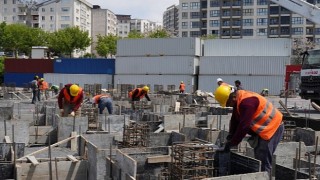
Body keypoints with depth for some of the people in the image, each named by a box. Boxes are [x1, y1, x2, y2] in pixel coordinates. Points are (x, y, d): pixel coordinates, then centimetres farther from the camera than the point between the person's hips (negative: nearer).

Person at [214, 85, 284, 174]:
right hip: (262, 128, 11)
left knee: (264, 162, -10)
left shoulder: (247, 102, -28)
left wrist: (231, 143, -21)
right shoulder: (238, 101, 4)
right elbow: (235, 120, 9)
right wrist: (230, 137, 0)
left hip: (272, 127, -11)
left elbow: (243, 126, -28)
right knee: (258, 159, 16)